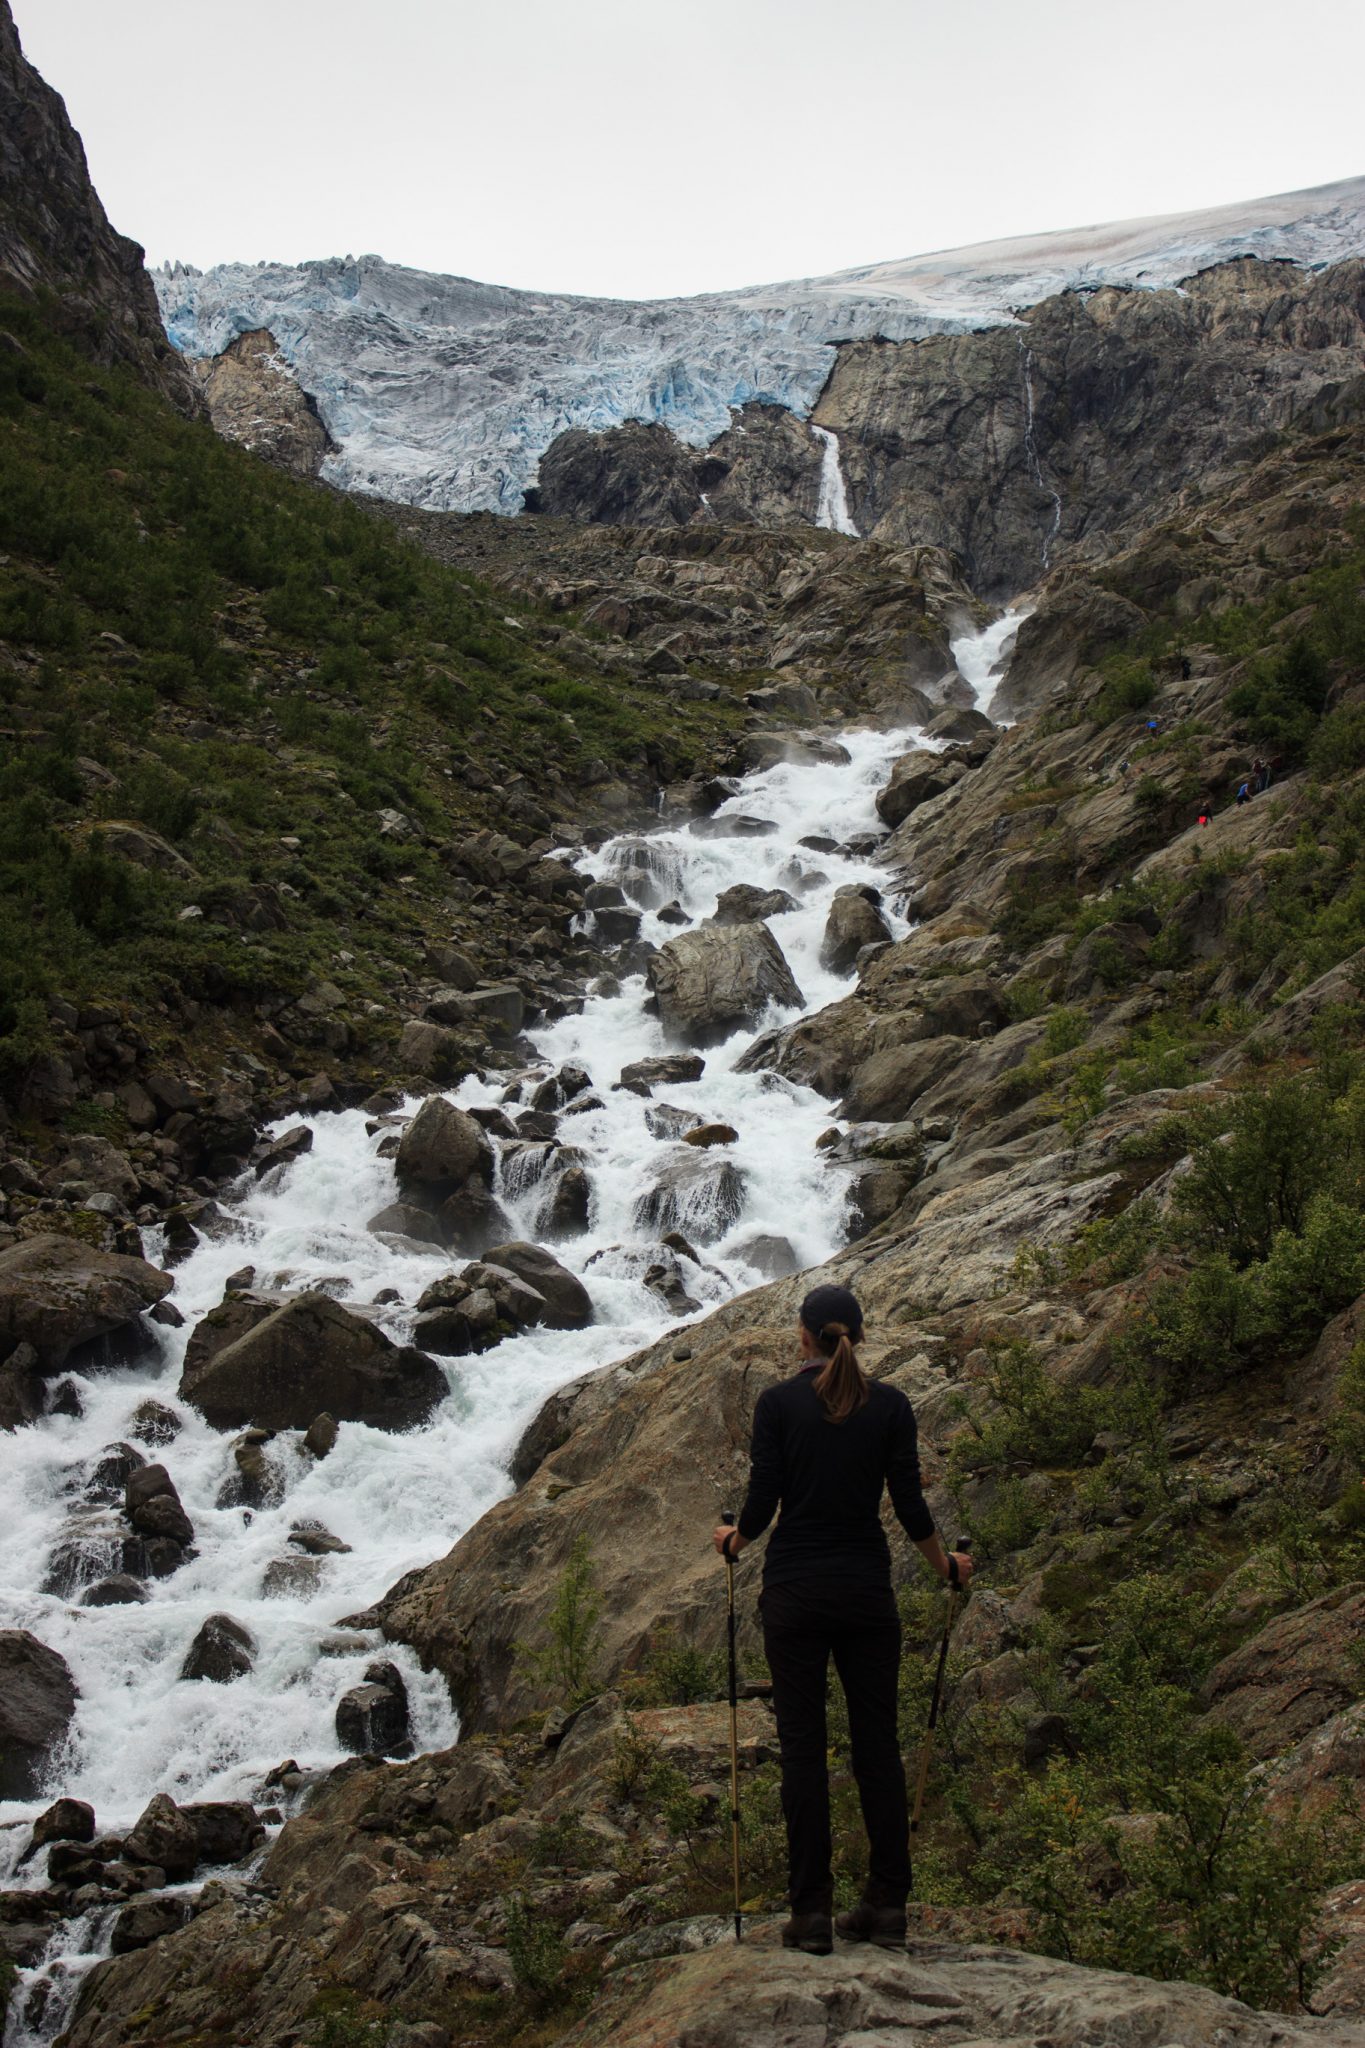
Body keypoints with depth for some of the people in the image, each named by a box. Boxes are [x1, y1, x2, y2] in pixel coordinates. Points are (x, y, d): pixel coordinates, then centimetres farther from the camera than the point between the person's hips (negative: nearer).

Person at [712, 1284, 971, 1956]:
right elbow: (910, 1505, -1)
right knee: (877, 1742, 9)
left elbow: (762, 1502, -7)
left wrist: (732, 1540, 14)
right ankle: (888, 1905, 13)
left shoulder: (778, 1402, -6)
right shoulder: (890, 1403, 0)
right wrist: (947, 1566, 16)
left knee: (802, 1745, 3)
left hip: (795, 1591, -2)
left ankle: (812, 1912, 4)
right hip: (868, 1591, 2)